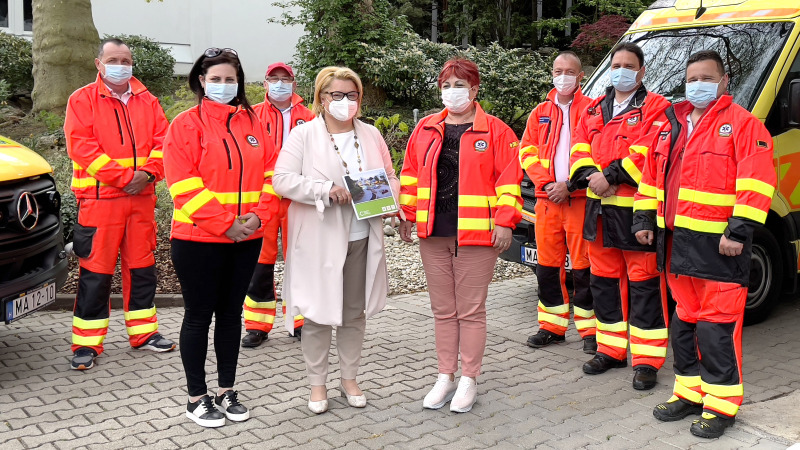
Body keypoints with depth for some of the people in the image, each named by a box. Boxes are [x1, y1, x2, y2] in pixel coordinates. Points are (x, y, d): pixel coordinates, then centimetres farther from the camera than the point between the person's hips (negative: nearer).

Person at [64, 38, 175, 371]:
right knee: (96, 272, -2)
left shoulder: (147, 101, 13)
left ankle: (143, 331, 24)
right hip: (99, 198, -4)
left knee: (142, 266, 11)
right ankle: (86, 343, 7)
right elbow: (82, 146, -11)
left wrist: (148, 173, -12)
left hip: (142, 197, 5)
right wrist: (124, 177, -18)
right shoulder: (82, 100, 0)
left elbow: (162, 140, 6)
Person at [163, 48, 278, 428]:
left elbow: (269, 173, 8)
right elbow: (184, 184, -13)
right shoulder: (186, 124, -5)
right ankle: (197, 397, 17)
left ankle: (227, 391, 25)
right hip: (198, 239, -4)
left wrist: (259, 215, -9)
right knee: (199, 315, 5)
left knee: (231, 313, 13)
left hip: (247, 239, 5)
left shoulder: (253, 123, 9)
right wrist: (224, 224, -17)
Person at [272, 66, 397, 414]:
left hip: (361, 239, 4)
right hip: (319, 241, -4)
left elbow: (390, 177, 17)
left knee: (355, 312, 12)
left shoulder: (371, 135, 10)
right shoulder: (304, 135, -4)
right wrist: (326, 190, -21)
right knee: (318, 314, 5)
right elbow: (282, 179, -13)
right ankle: (317, 384, 20)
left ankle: (350, 378, 28)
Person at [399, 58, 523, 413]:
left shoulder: (495, 130, -1)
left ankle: (468, 380, 16)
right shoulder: (425, 129, 11)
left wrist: (505, 222, -11)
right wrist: (407, 215, 9)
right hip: (433, 235, 4)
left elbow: (508, 180, -4)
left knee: (471, 311, 4)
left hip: (476, 236, -4)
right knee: (443, 310, 12)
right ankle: (445, 377, 24)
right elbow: (410, 174, 15)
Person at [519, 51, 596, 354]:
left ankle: (589, 329, 7)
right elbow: (527, 152, 10)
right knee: (547, 265, 8)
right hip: (547, 199, 4)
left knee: (583, 266, -3)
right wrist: (545, 182, -5)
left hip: (579, 198, -4)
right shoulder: (540, 113, 15)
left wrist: (569, 185, -13)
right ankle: (552, 326, 20)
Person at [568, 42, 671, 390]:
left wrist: (610, 176, -20)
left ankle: (647, 359, 5)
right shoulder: (593, 110, 17)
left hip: (637, 208, -6)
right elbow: (579, 149, 9)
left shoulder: (654, 107, -2)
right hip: (599, 208, 7)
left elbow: (649, 152, -15)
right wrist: (591, 176, -11)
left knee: (644, 283, -2)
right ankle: (611, 349, 27)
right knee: (604, 281, 13)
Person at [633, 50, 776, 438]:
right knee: (685, 320, 15)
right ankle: (690, 392, 28)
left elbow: (756, 183, -14)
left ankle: (721, 404, 7)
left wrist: (739, 231, -21)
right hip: (677, 242, 7)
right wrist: (645, 219, 15)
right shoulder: (671, 125, 16)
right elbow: (651, 176, 22)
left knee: (717, 326, -4)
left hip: (719, 245, -7)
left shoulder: (742, 124, -5)